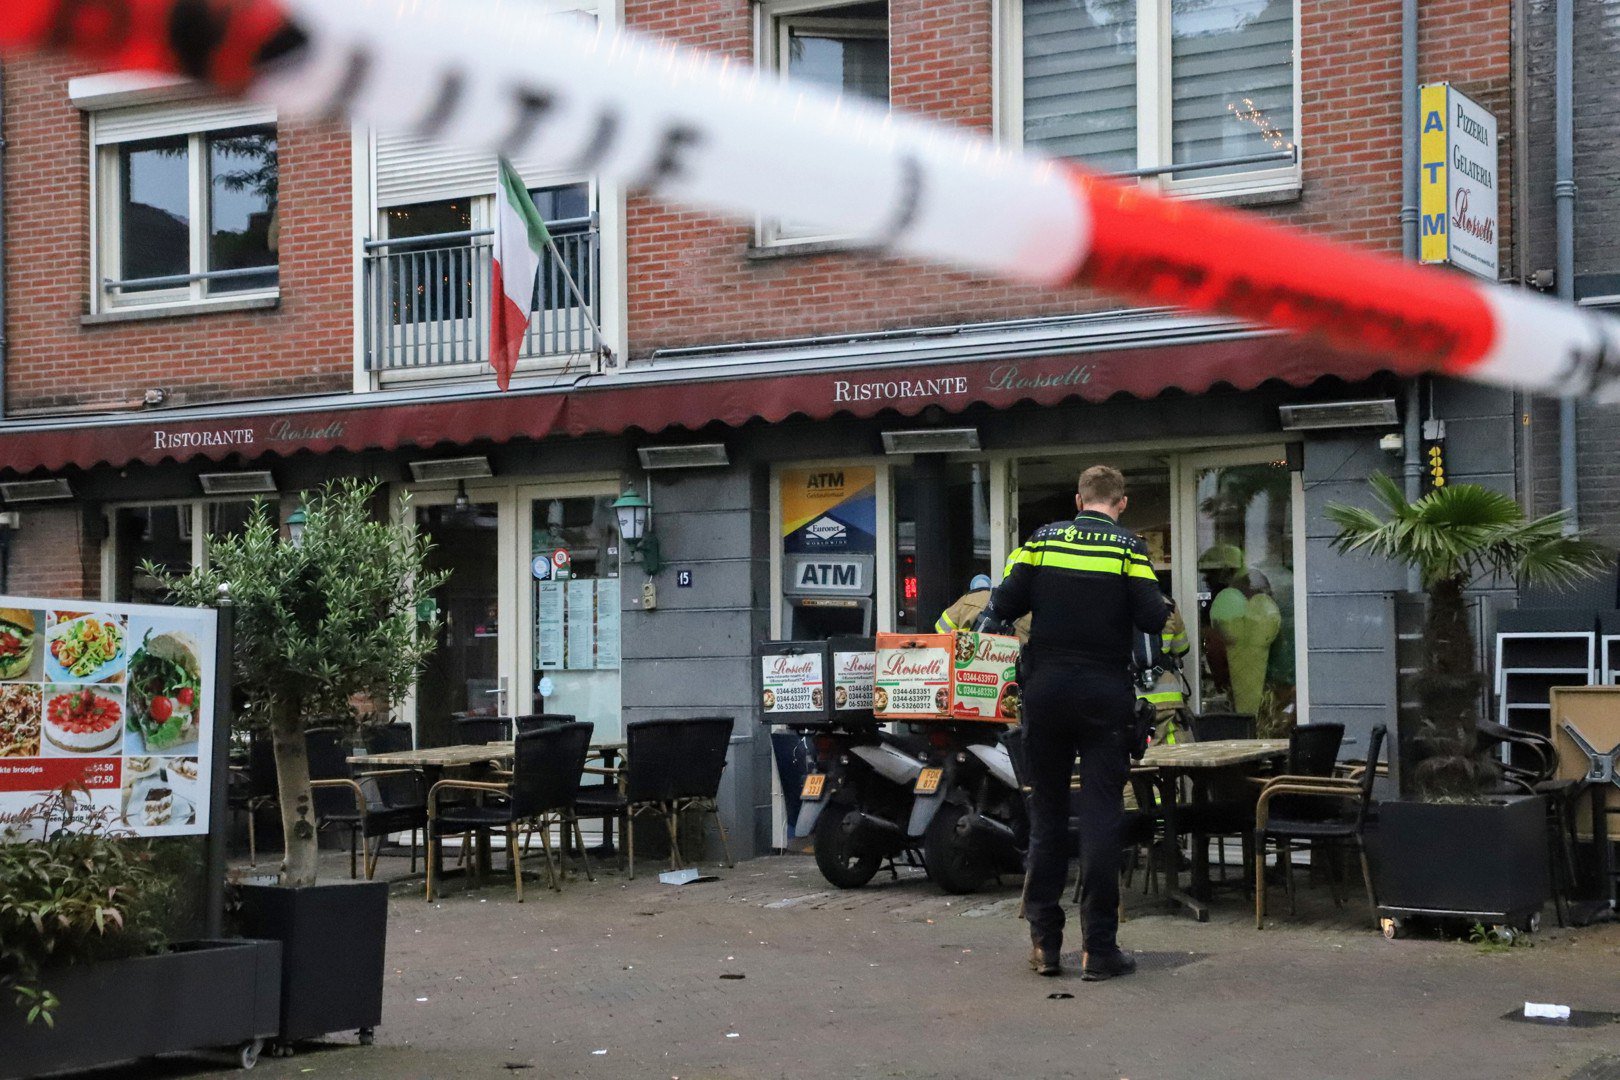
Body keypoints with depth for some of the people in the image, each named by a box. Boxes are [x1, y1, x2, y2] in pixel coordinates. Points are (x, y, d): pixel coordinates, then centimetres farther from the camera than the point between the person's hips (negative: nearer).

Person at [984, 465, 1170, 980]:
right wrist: (1163, 608, 10)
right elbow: (1152, 618, -12)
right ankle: (1099, 947, -1)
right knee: (1101, 816, 0)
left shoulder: (1043, 539, 3)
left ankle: (1044, 942, 12)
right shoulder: (1129, 547, -3)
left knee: (1046, 813, 11)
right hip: (1104, 695, -2)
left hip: (1046, 691, 2)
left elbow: (1003, 604, -1)